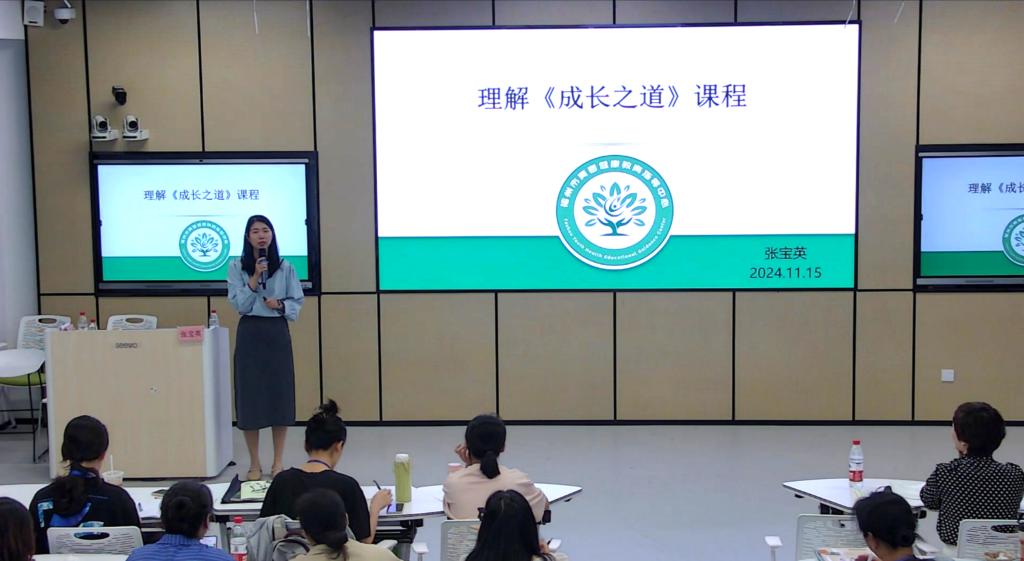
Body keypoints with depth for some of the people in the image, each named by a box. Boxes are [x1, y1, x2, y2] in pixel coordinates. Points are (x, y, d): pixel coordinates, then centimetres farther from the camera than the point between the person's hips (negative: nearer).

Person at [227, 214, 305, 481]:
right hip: (250, 334, -1)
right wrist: (255, 277, -15)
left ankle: (277, 462, 13)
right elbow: (238, 304, -8)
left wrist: (281, 305, -14)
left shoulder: (285, 267, 4)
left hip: (277, 333, 1)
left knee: (280, 393, 1)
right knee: (249, 395, 0)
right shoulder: (236, 267, 1)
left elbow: (297, 302, 6)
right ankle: (254, 464, 11)